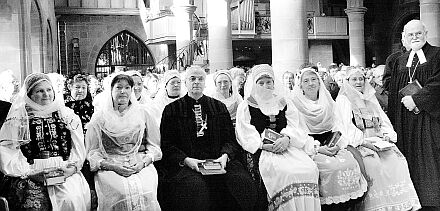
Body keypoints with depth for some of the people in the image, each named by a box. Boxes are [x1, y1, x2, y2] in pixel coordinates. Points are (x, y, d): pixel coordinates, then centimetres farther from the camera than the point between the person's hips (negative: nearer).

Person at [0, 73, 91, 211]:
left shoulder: (68, 116, 13)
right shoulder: (17, 120, 7)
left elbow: (78, 150, 10)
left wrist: (72, 167, -7)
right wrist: (33, 173, -10)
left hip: (65, 174, 2)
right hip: (28, 177, -1)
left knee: (71, 199, -22)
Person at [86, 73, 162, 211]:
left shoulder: (143, 113, 12)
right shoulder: (99, 117, 8)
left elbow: (154, 146, 12)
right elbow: (93, 153, 5)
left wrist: (143, 162, -6)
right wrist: (112, 166, -11)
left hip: (141, 166, 1)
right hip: (110, 167, -1)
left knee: (146, 193, -27)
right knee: (121, 192, -30)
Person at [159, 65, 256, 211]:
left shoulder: (219, 107, 18)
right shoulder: (172, 110, 10)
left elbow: (230, 139, 14)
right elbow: (167, 145, 4)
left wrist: (225, 155, -8)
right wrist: (185, 159, -14)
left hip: (217, 161, 2)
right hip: (185, 164, -2)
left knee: (241, 181, -24)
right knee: (194, 186, -33)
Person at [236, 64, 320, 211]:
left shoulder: (284, 103, 20)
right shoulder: (246, 106, 10)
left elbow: (296, 128, 9)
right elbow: (246, 135, -1)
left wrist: (287, 139, -14)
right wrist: (264, 145, -18)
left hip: (286, 147, 3)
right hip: (260, 150, -3)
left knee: (309, 169, -24)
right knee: (282, 172, -32)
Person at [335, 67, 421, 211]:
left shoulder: (371, 98, 23)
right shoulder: (343, 100, 3)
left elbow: (384, 121, 19)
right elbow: (346, 126, -8)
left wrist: (387, 135, -2)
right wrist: (363, 141, -18)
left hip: (378, 140, 5)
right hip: (358, 143, -5)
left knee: (397, 160, -20)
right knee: (373, 164, -31)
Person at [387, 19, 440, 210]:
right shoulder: (400, 61, 15)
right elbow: (394, 93, 13)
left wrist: (416, 99, -15)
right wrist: (393, 122, 6)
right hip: (405, 121, 4)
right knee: (411, 160, 3)